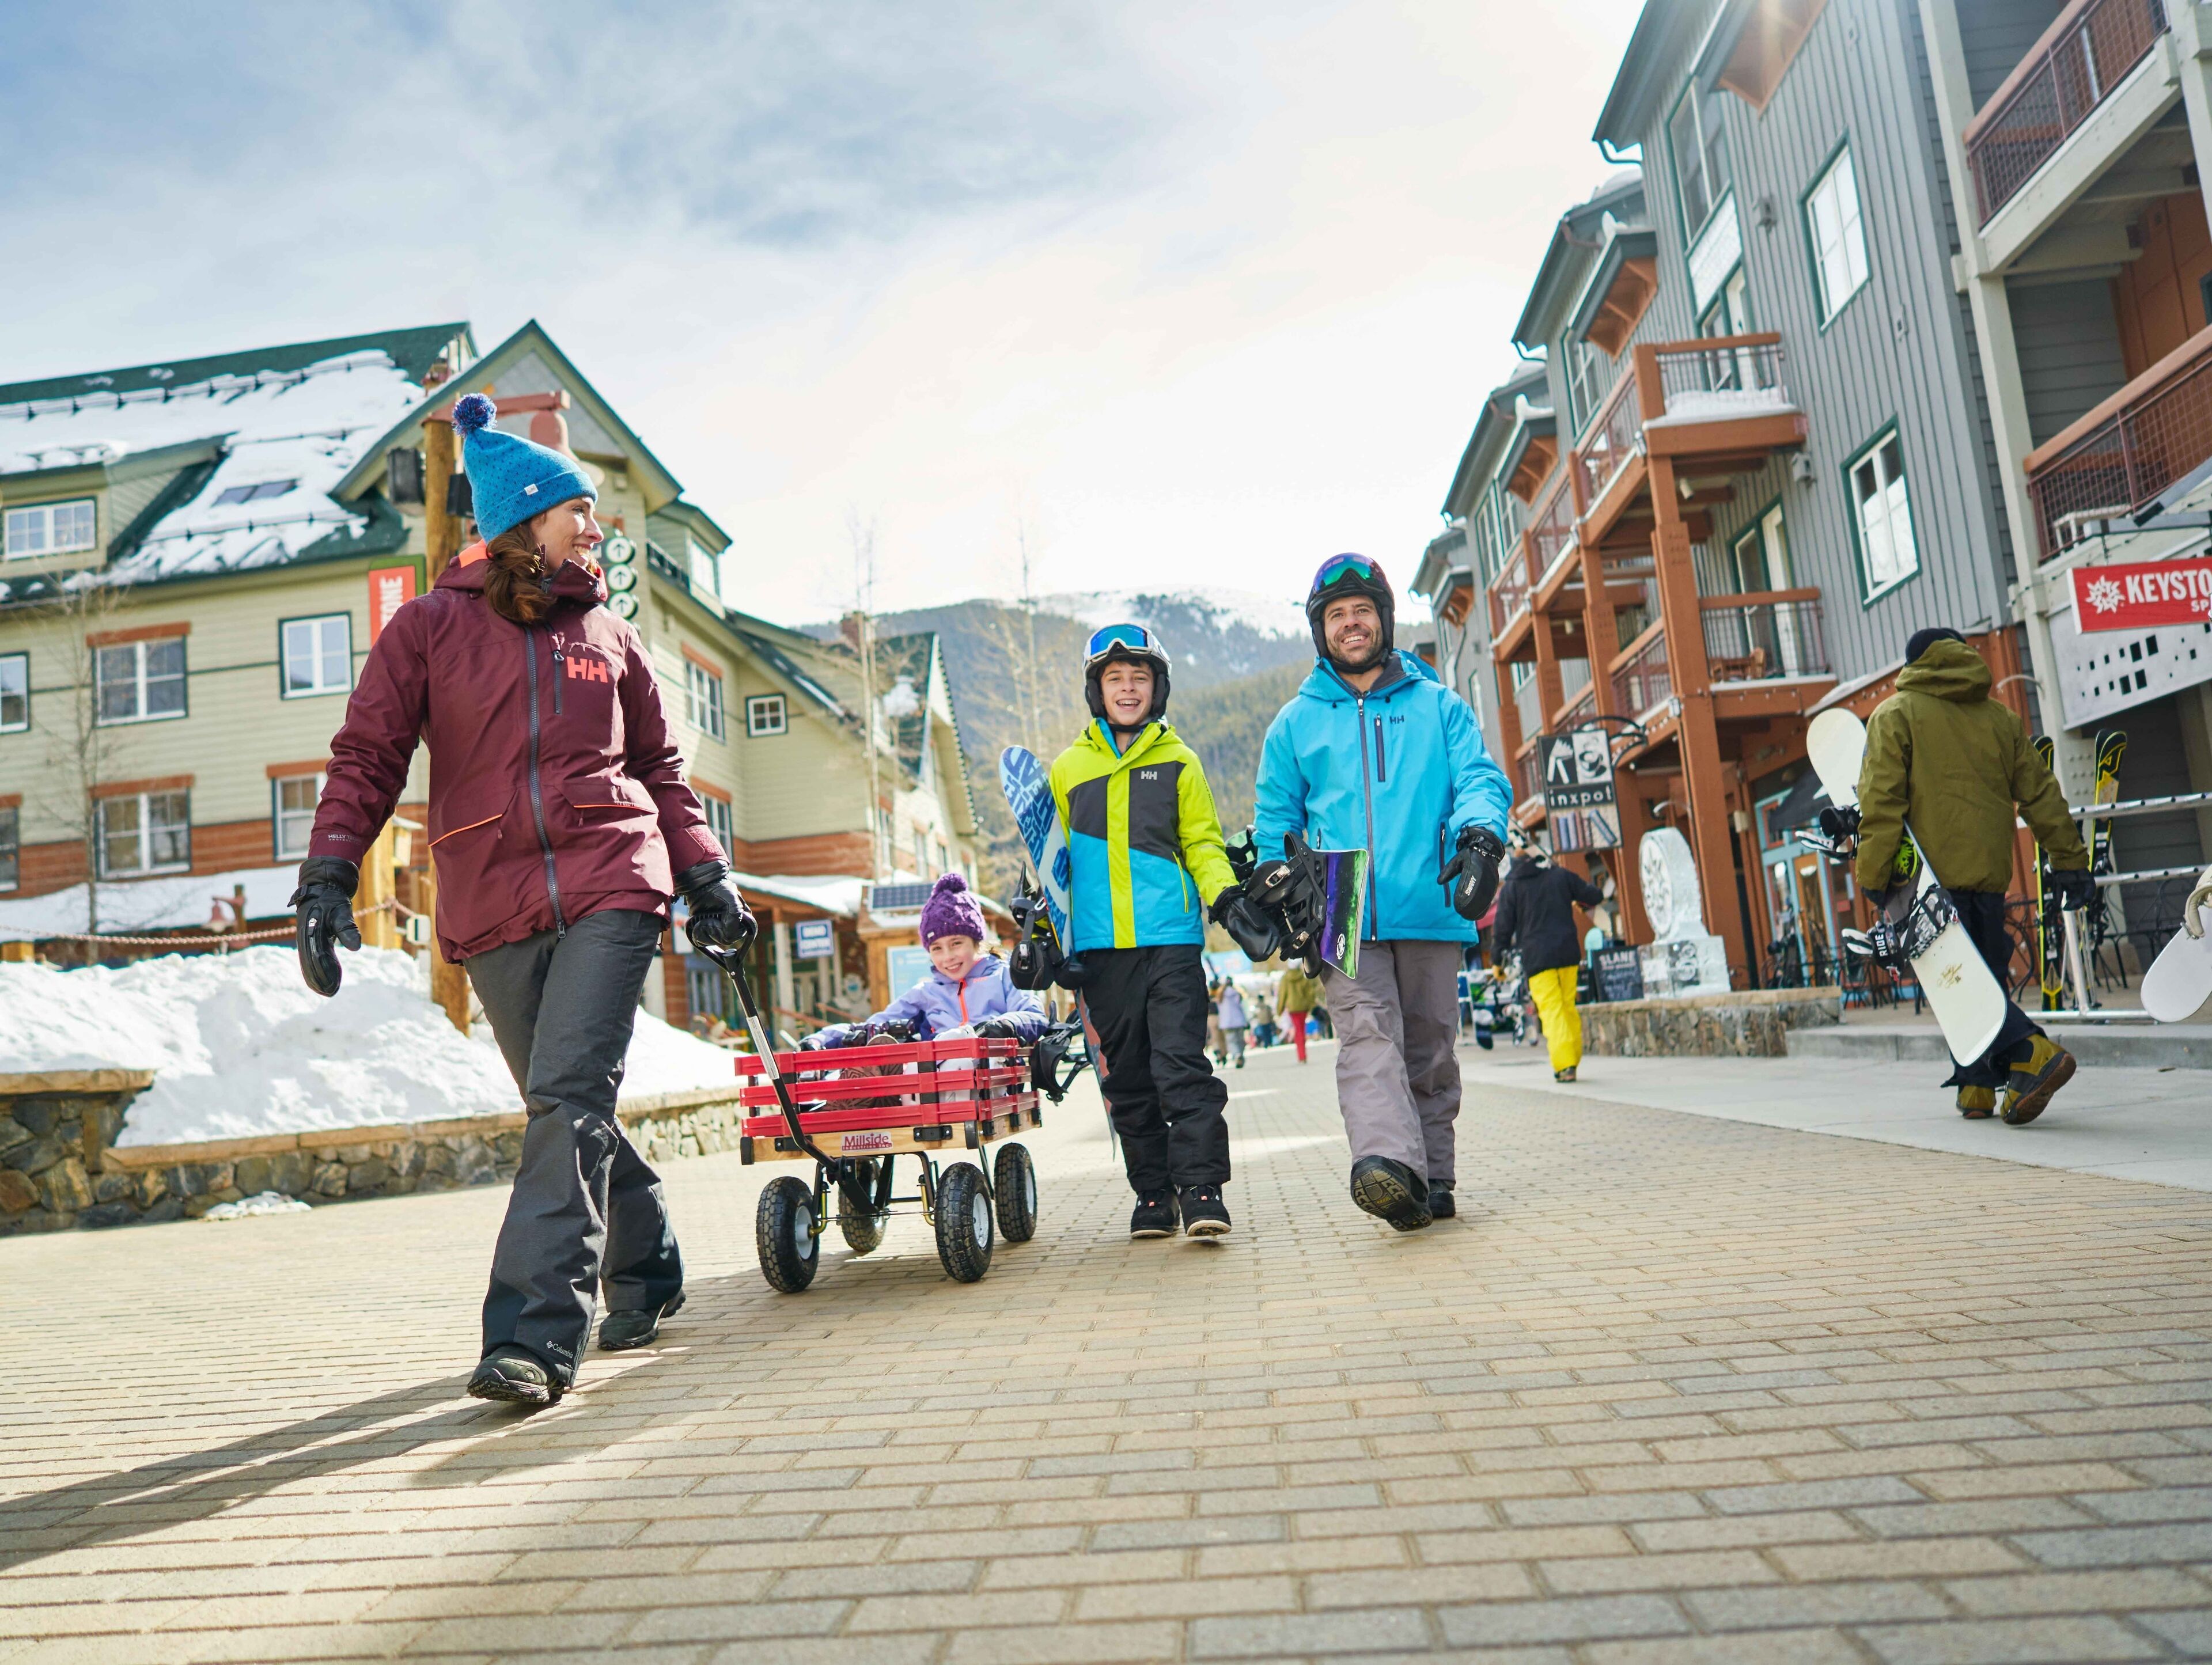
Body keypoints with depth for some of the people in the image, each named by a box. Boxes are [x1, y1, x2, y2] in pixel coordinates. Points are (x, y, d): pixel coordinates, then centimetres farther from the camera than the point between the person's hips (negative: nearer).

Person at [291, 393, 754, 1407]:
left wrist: (705, 876, 10)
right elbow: (367, 758, 5)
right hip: (492, 912, 1)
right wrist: (326, 877, -6)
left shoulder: (610, 638, 13)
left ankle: (536, 1336, -13)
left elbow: (660, 770, 18)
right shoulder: (431, 627, 7)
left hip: (609, 888, 0)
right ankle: (644, 1278, 29)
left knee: (571, 1103, -14)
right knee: (566, 1115, 9)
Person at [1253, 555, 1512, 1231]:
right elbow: (1276, 820, 20)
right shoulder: (1295, 723, 16)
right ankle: (1392, 1167, -34)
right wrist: (1274, 884, 6)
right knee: (1368, 1036, -19)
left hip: (1430, 911, 1)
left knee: (1429, 1047, 6)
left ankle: (1432, 1178, 16)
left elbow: (1480, 779, 5)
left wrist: (1478, 840, -15)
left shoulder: (1438, 706, 15)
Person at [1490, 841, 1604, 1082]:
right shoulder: (1560, 875, 9)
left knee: (1552, 1010, -5)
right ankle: (1573, 1059, 15)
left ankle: (1564, 1065, -15)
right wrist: (1579, 903, 36)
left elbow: (1502, 927, 2)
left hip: (1536, 958, -2)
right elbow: (1595, 896, 15)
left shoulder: (1510, 887, 4)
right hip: (1568, 953, 3)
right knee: (1569, 1007, 13)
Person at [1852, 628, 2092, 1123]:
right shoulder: (1999, 717, 17)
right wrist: (2069, 861, 19)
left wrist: (1873, 873, -11)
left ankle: (2034, 1055, -23)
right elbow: (2041, 795, 16)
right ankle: (1977, 1086, 11)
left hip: (1933, 873, -6)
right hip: (1991, 872, 6)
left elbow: (1882, 801, -10)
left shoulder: (1894, 715, 1)